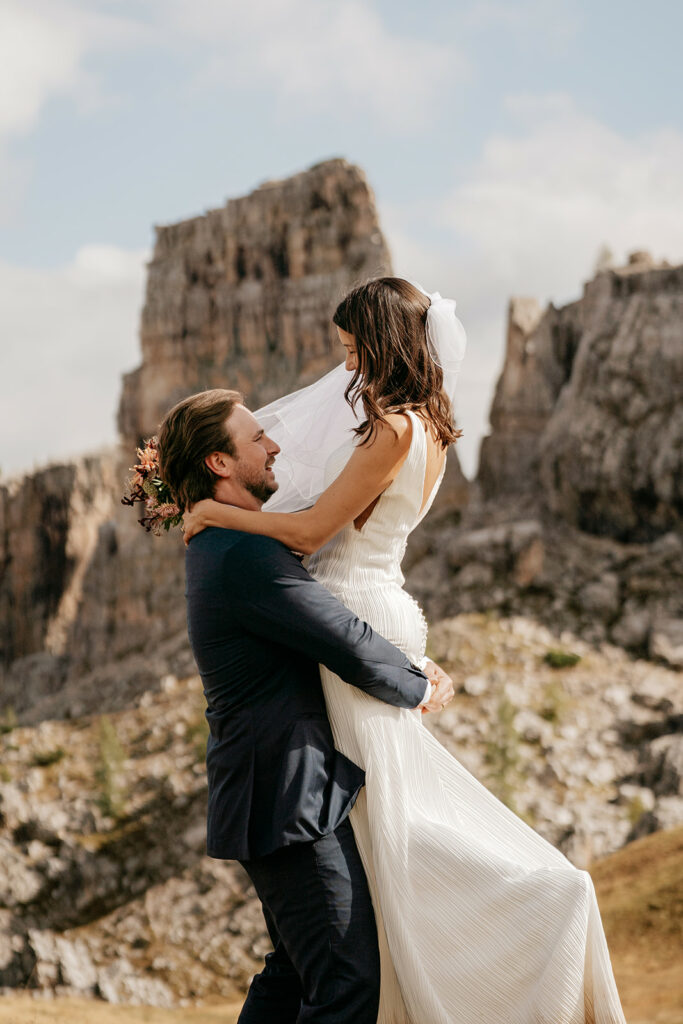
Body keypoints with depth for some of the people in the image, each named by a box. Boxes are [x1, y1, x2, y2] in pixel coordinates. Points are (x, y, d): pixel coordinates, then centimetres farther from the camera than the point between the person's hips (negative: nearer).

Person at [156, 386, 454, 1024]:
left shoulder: (221, 547, 15)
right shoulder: (247, 554, -20)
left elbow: (330, 625, 22)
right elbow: (351, 649, -18)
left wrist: (413, 667, 9)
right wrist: (418, 690, 1)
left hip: (273, 798, 11)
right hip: (290, 803, -11)